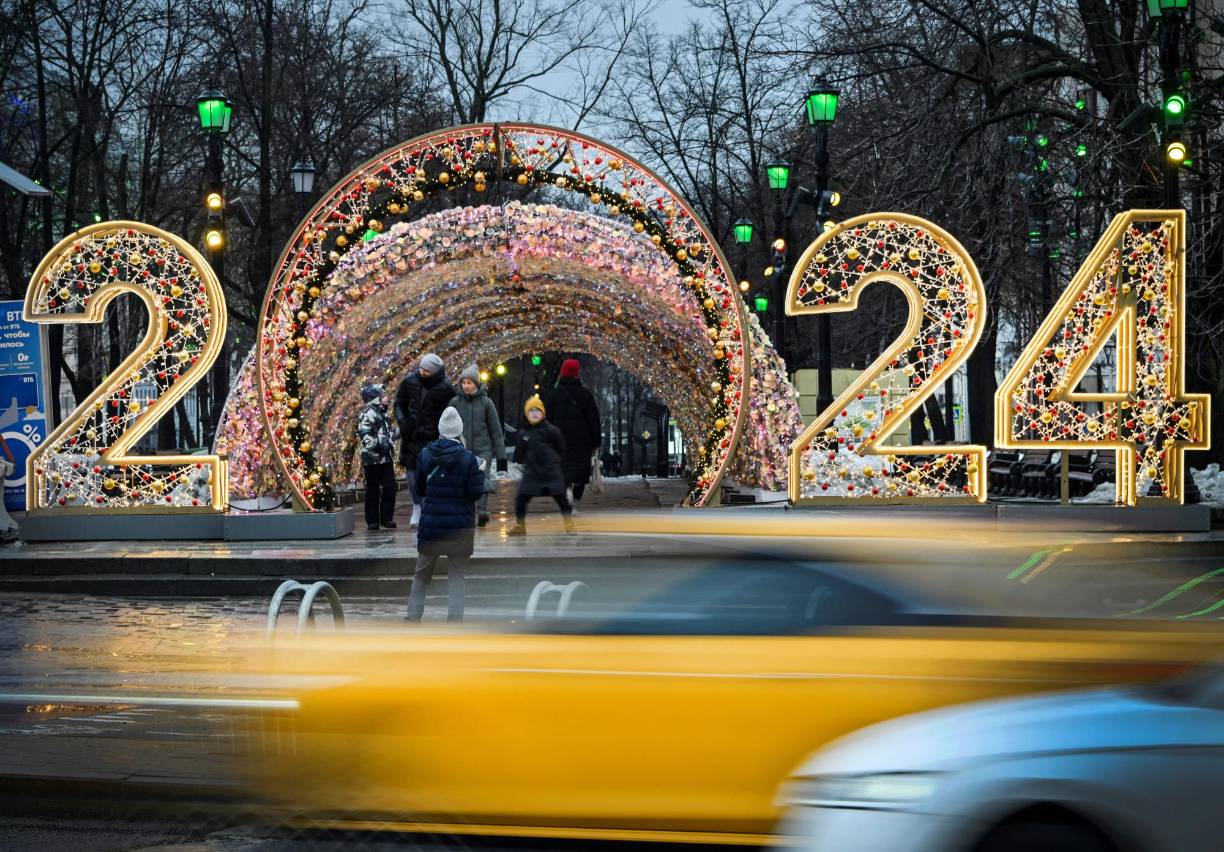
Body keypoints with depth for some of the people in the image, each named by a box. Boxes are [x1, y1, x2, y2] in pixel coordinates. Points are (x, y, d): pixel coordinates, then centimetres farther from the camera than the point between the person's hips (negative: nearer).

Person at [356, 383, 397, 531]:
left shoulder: (382, 413, 18)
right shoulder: (367, 414, -10)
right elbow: (364, 435, -19)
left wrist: (392, 451, 25)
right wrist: (377, 445, -26)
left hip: (386, 458, 8)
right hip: (373, 459, -8)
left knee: (390, 488, 3)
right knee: (373, 490, -1)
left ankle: (387, 518, 10)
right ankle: (372, 520, 5)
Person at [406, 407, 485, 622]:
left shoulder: (425, 455, -2)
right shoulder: (468, 459, -11)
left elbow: (419, 489, 7)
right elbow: (476, 493, -9)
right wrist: (481, 473, 7)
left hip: (430, 525, 2)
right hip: (460, 527, -2)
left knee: (421, 576, 17)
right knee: (456, 578, 4)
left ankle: (413, 618, 18)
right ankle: (454, 622, -1)